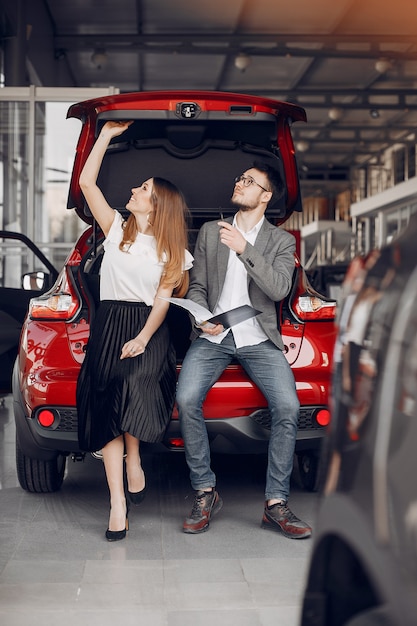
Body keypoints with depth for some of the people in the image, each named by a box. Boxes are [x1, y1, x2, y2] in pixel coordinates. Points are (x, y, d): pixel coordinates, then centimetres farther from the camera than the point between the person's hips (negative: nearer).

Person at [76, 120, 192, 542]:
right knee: (107, 408, -10)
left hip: (148, 328, -2)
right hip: (108, 325, 2)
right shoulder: (117, 229, 12)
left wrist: (143, 338, -15)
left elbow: (163, 298, -1)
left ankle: (133, 461, -9)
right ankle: (118, 505, -12)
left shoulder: (172, 249, 7)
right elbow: (86, 182, 6)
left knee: (134, 383, -31)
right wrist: (106, 135, 8)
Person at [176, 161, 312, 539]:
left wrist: (244, 249, -17)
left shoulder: (281, 241, 8)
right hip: (213, 337, 1)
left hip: (259, 339, -1)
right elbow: (197, 287, 13)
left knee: (288, 407, -23)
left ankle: (276, 504, -11)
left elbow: (279, 289, -9)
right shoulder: (210, 232, 14)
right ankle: (205, 493, -9)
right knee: (186, 399, -25)